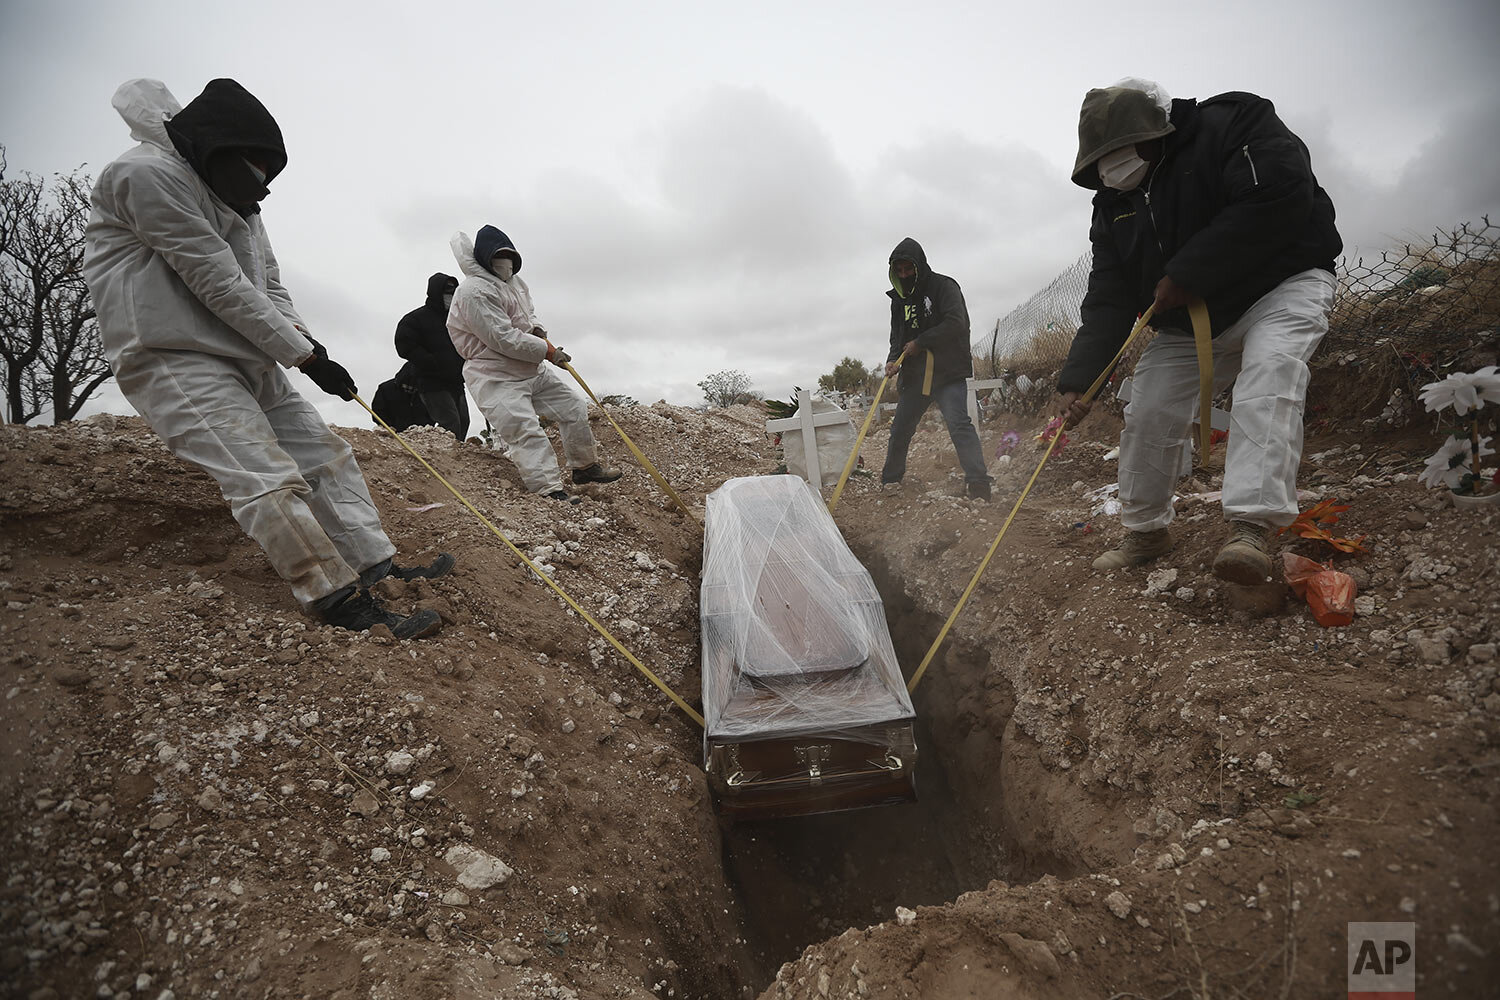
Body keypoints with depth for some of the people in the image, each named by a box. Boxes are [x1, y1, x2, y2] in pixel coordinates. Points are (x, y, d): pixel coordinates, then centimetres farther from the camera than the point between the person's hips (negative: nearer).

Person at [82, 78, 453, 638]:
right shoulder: (147, 174, -10)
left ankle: (375, 566, 11)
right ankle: (344, 604, -21)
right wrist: (303, 354, -16)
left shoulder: (235, 202, 20)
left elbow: (269, 288, 15)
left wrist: (301, 340, -7)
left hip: (248, 361, 10)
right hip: (175, 361, -10)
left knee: (324, 454, 6)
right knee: (269, 481, -20)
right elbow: (219, 285, -16)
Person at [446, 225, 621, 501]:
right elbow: (503, 339, -24)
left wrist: (536, 328, 6)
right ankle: (551, 490, -22)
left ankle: (585, 467, 25)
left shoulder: (515, 282, 13)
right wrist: (547, 351, -17)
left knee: (575, 408, 10)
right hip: (495, 378, -9)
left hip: (531, 369, 10)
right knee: (526, 432, -20)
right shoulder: (475, 292, -18)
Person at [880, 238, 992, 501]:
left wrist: (920, 343, -15)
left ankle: (978, 482, -23)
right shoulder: (899, 298, 13)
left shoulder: (943, 286, -6)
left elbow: (955, 324, -18)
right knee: (900, 429, 13)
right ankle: (890, 479, 30)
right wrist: (893, 360, -6)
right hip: (914, 376, 7)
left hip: (948, 373, -6)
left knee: (959, 424, -21)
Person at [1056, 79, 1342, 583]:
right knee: (1148, 417, -2)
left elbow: (1281, 195, -30)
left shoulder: (1230, 123, -16)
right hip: (1186, 321, 6)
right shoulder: (1114, 202, 0)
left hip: (1282, 285, -5)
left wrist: (1188, 275, -27)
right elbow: (1108, 299, -7)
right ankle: (1146, 530, 17)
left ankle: (1251, 526, -41)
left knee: (1268, 372, -33)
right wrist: (1078, 380, -19)